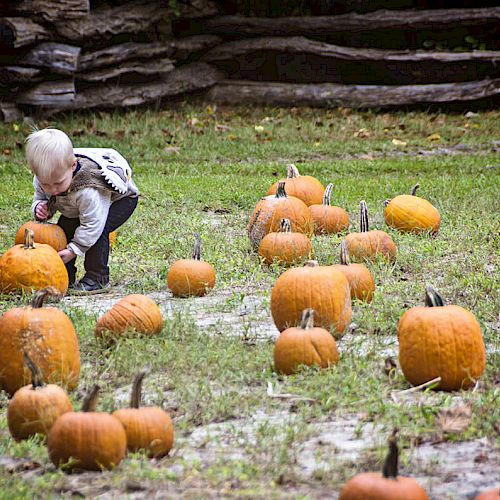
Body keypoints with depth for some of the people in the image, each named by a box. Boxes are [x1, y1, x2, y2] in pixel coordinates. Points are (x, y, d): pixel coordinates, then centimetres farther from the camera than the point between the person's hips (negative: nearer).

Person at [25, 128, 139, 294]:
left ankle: (98, 279, -14)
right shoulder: (42, 181, -24)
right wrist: (39, 207, -26)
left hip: (120, 198, -8)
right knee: (63, 228, -7)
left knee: (97, 230, -29)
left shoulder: (88, 190, -46)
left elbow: (92, 224, -38)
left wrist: (74, 249, -32)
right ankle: (65, 278, 8)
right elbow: (39, 198, -2)